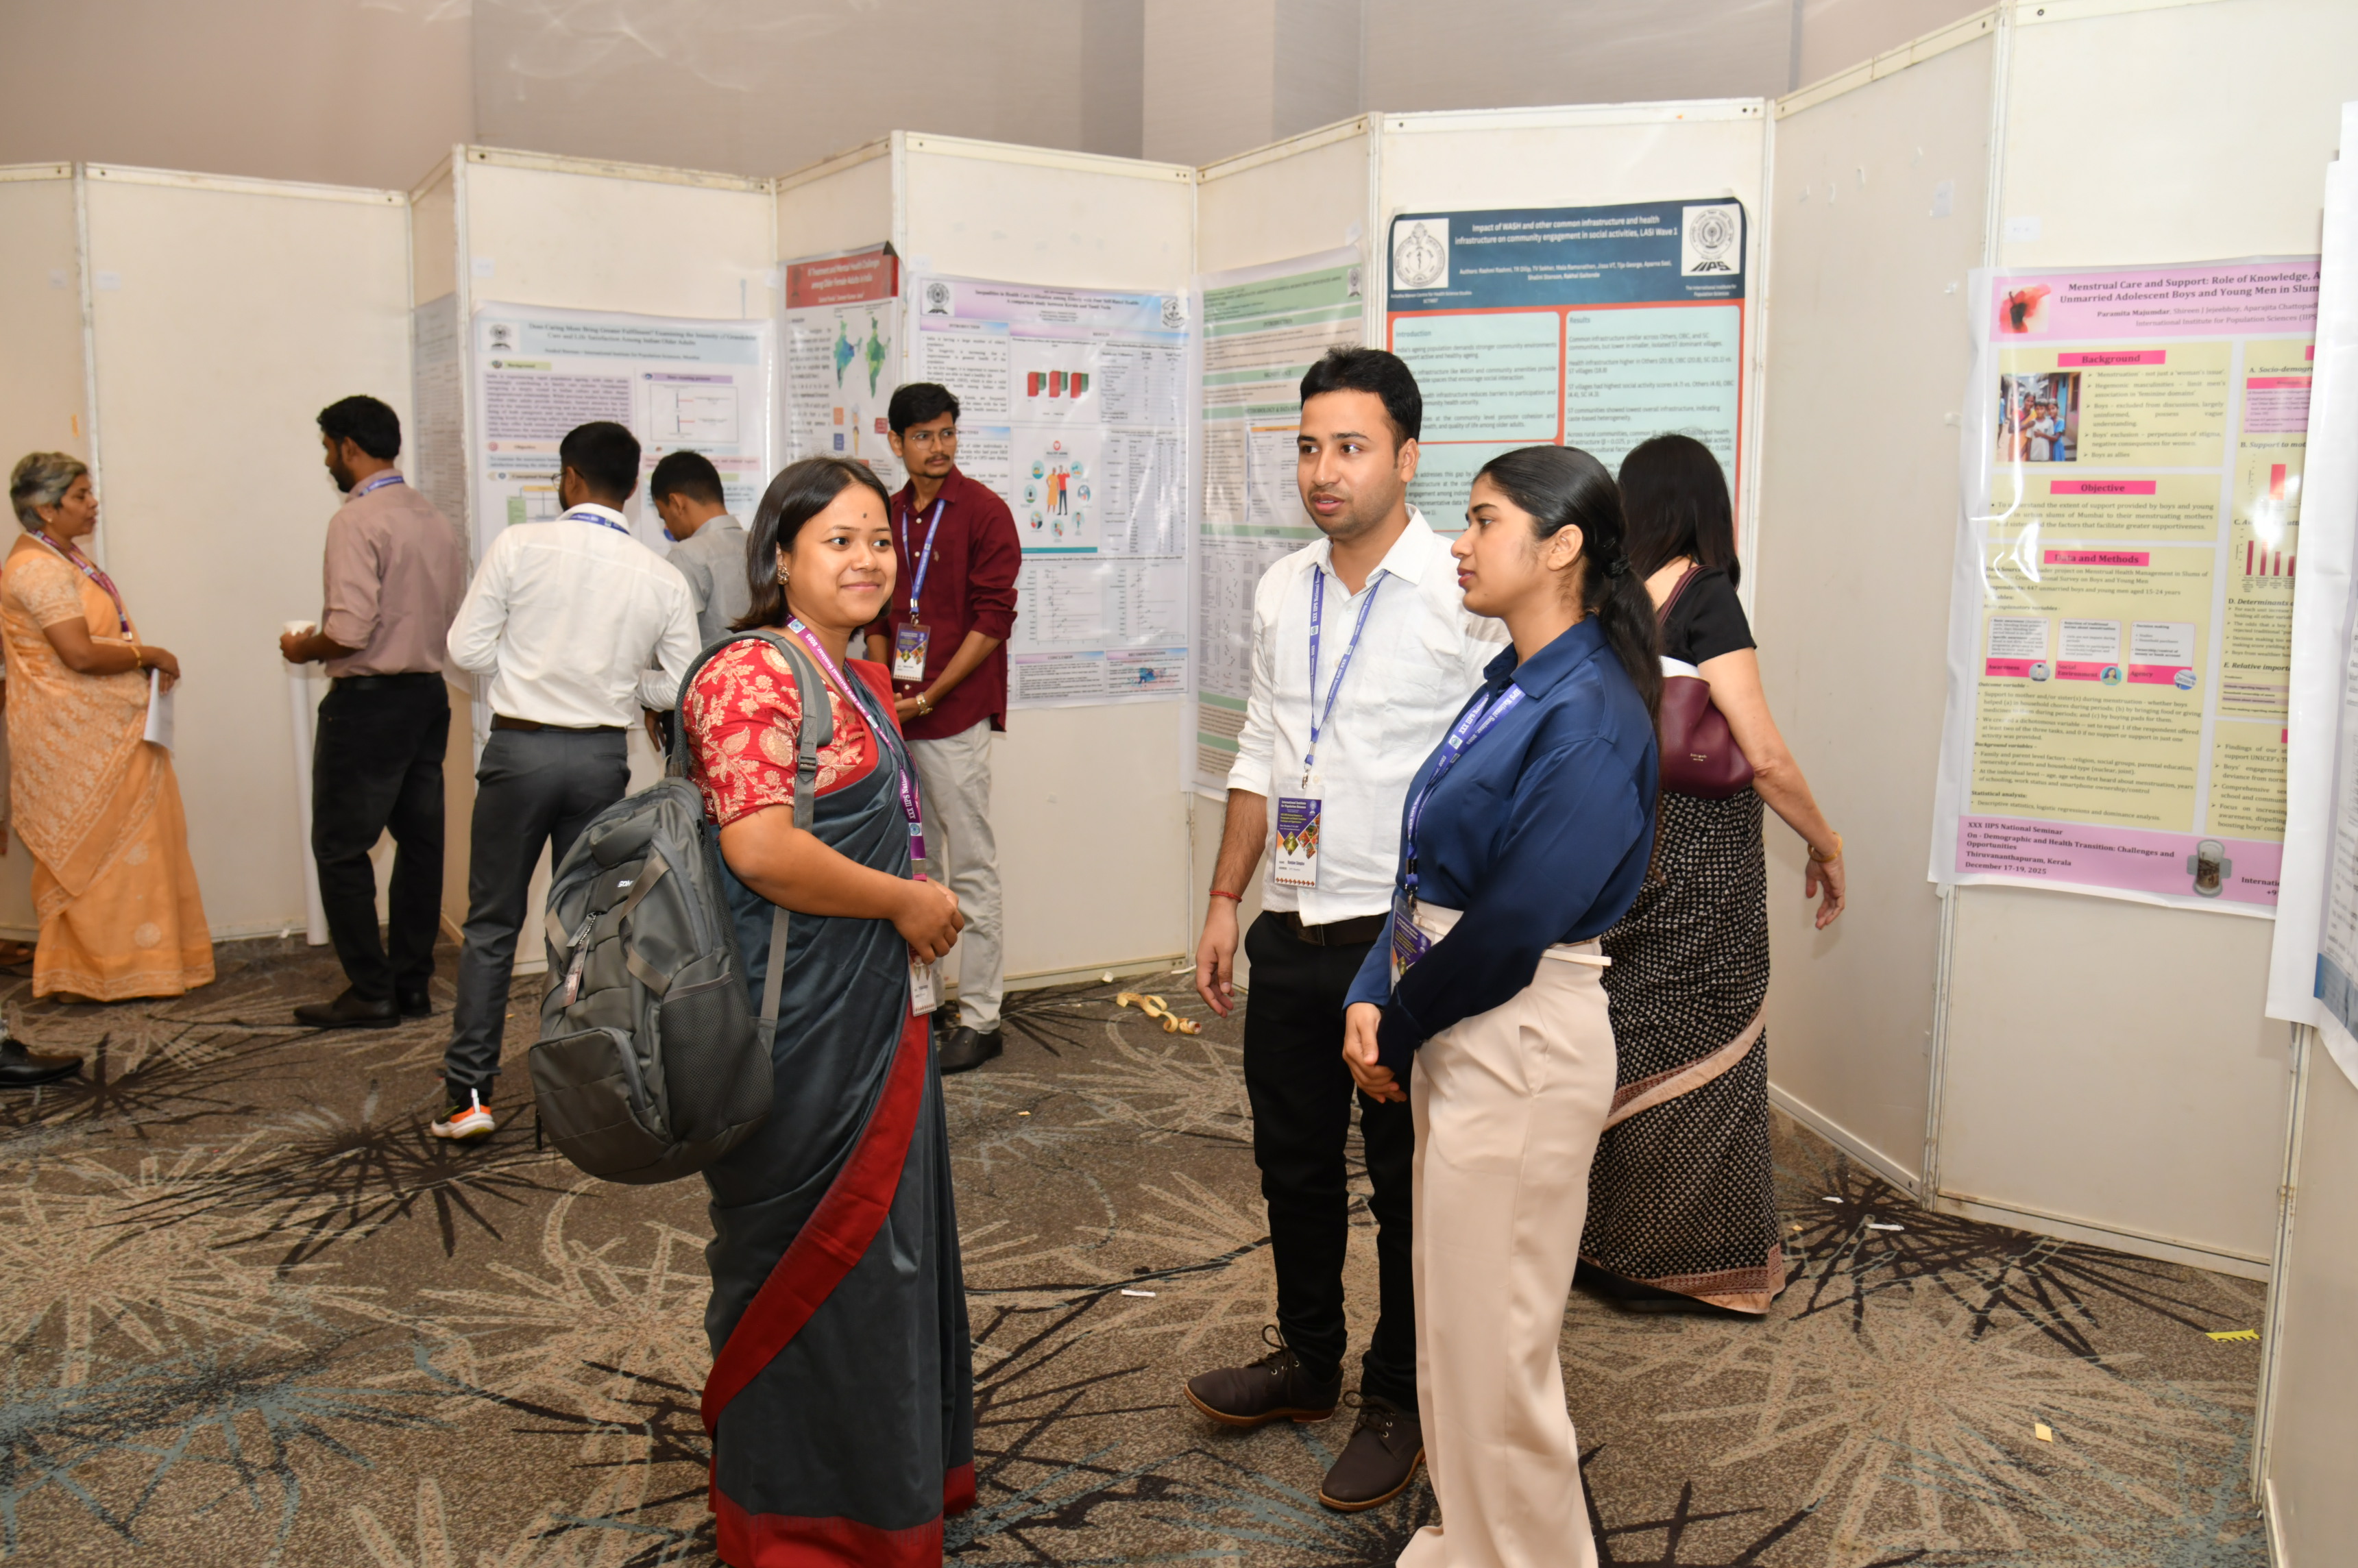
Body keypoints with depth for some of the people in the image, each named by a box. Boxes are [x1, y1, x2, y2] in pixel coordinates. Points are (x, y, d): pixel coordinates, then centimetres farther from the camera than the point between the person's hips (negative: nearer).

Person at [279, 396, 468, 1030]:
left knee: (341, 850, 1)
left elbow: (351, 630, -22)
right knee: (420, 841, 11)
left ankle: (370, 993, 3)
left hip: (368, 700, -8)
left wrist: (303, 649, -4)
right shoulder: (437, 520, 10)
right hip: (428, 692, 8)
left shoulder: (357, 520, -14)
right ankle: (412, 983, 19)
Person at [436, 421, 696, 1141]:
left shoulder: (519, 546, -8)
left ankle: (469, 1095, 10)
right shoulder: (663, 579, -2)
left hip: (520, 749, -2)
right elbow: (679, 688, 2)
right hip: (602, 756, 2)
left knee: (492, 924, 9)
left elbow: (467, 649, -7)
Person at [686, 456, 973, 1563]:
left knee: (881, 1241, 19)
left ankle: (885, 1468, 39)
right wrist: (909, 902, -17)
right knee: (810, 1254, 5)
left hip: (871, 1009, 9)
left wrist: (915, 913, 11)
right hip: (799, 1017, -9)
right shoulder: (753, 675, -16)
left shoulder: (862, 682, 14)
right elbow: (760, 847, -27)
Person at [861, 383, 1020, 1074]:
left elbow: (992, 620, -11)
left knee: (971, 867, -2)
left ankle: (980, 1017, 4)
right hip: (894, 719, 6)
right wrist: (883, 692, 2)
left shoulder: (983, 512, -5)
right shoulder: (888, 517, 13)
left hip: (956, 717, -6)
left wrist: (927, 699, -12)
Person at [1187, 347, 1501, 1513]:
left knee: (1410, 1182, 10)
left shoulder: (1465, 594, -13)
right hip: (1291, 932, 6)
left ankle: (1399, 1402, 30)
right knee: (1293, 1162, 20)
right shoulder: (1283, 591, 7)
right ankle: (1307, 1360, 42)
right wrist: (1225, 903, 12)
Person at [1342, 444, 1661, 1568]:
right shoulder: (1508, 688, 9)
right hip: (1457, 1041, 10)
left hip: (1521, 1051, -9)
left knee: (1495, 1346, 5)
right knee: (1451, 1326, 22)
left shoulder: (1590, 714, -20)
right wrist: (1375, 998, -4)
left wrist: (1399, 1032, -11)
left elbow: (1515, 921, -23)